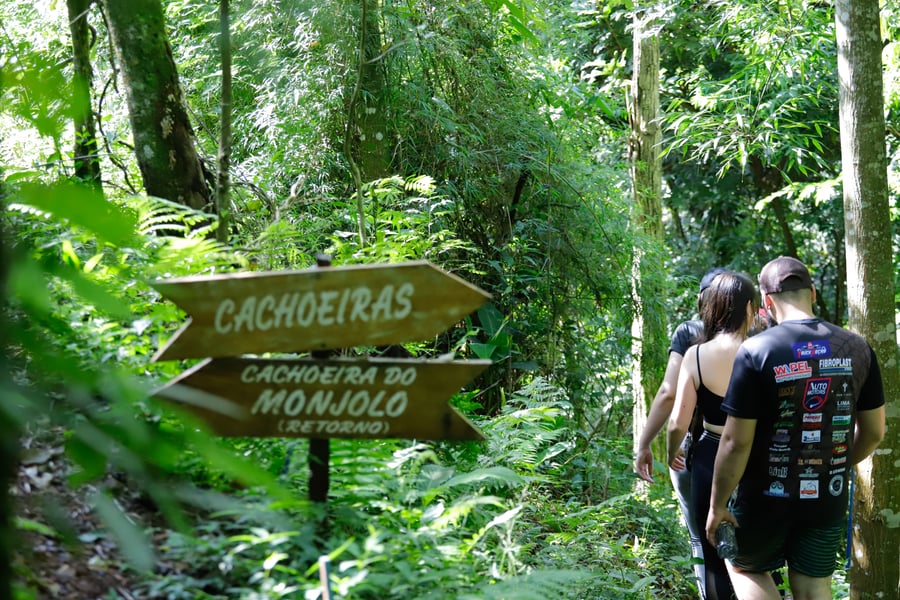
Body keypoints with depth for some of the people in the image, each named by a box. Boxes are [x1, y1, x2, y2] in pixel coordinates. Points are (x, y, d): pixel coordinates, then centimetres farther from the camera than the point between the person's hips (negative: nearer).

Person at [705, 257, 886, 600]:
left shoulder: (756, 352, -18)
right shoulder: (857, 349, -4)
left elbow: (736, 442, -18)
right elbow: (874, 432, 4)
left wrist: (717, 505, -6)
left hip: (767, 498, -3)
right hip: (829, 499, 4)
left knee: (745, 567, 21)